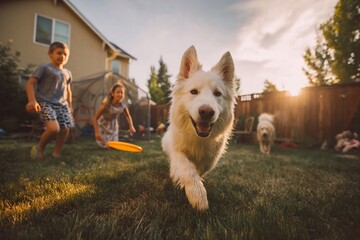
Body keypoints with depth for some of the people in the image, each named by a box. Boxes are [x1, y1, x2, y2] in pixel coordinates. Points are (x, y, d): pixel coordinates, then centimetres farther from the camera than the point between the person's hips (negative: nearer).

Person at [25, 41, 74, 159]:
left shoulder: (67, 73, 18)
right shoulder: (44, 68, 0)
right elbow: (30, 83, -5)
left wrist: (69, 105, 22)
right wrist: (32, 100, -19)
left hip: (62, 105, 6)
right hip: (46, 103, -6)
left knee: (65, 130, -3)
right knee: (53, 128, -25)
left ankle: (56, 154, 14)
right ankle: (39, 148, 4)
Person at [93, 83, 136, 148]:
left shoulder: (123, 106, -22)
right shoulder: (106, 105, -34)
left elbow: (128, 116, 0)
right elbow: (95, 118, -27)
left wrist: (131, 126, -14)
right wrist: (96, 132, -33)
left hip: (113, 126, 4)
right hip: (103, 125, -3)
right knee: (106, 146, -2)